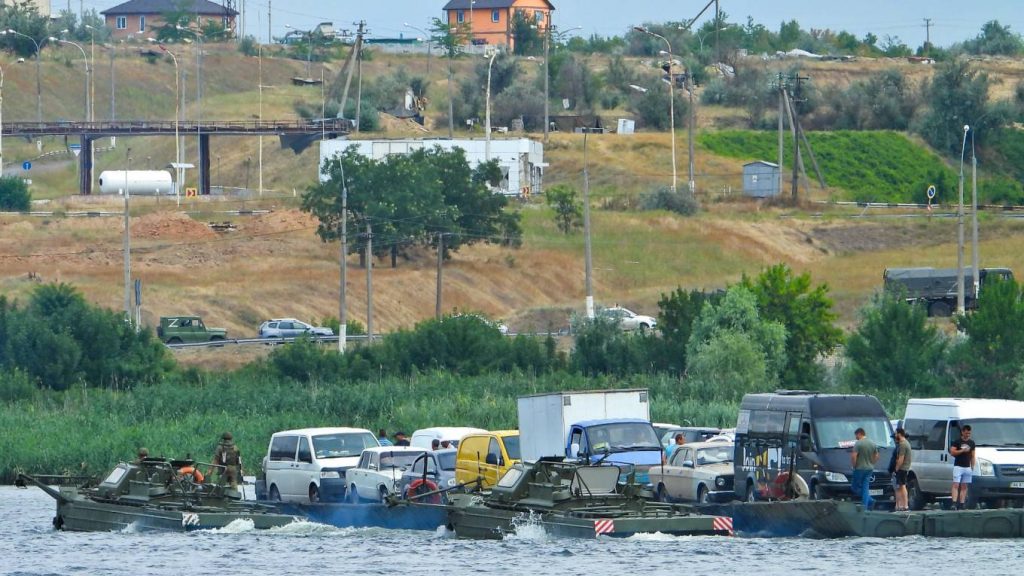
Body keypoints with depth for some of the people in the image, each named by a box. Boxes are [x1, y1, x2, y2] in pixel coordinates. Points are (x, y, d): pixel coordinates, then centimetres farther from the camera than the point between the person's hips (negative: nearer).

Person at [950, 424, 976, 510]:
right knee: (956, 485, -12)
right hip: (958, 466, -5)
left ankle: (961, 505, 3)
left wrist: (972, 467, 11)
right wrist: (962, 450, -17)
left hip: (967, 467, 5)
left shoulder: (971, 443, 13)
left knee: (964, 487, 3)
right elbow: (952, 452, -8)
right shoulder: (957, 442, -1)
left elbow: (972, 456, 17)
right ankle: (954, 503, -19)